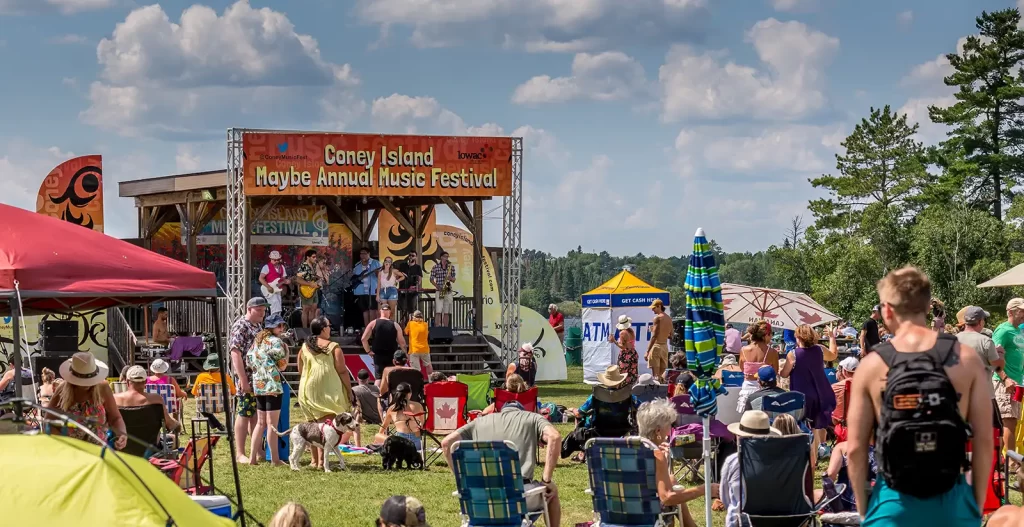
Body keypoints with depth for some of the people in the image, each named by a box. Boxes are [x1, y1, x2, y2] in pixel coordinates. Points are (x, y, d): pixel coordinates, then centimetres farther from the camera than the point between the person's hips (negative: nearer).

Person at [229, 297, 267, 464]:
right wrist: (243, 379, -22)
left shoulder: (259, 326, 15)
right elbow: (235, 353, -17)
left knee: (256, 415, 13)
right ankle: (240, 454, -1)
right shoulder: (240, 326, -11)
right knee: (244, 414, -4)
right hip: (247, 377, -8)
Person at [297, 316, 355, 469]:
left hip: (307, 391, 5)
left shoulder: (304, 347, 6)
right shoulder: (333, 347, -8)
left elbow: (300, 371, 13)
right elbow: (342, 371, -8)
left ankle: (315, 459, 20)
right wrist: (349, 392, 0)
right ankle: (321, 460, -13)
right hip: (328, 392, -5)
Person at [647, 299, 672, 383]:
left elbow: (654, 336, -18)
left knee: (656, 375, -8)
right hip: (665, 346, 7)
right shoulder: (669, 319, 11)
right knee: (662, 374, 12)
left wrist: (647, 351, -19)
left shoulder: (657, 318, -12)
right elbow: (671, 335, 18)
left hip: (656, 346, -7)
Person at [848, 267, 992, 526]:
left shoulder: (871, 365, -4)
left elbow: (855, 449, -2)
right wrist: (978, 504, 8)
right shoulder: (966, 358, -3)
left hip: (893, 505, -1)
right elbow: (984, 440, -2)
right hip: (952, 502, 1)